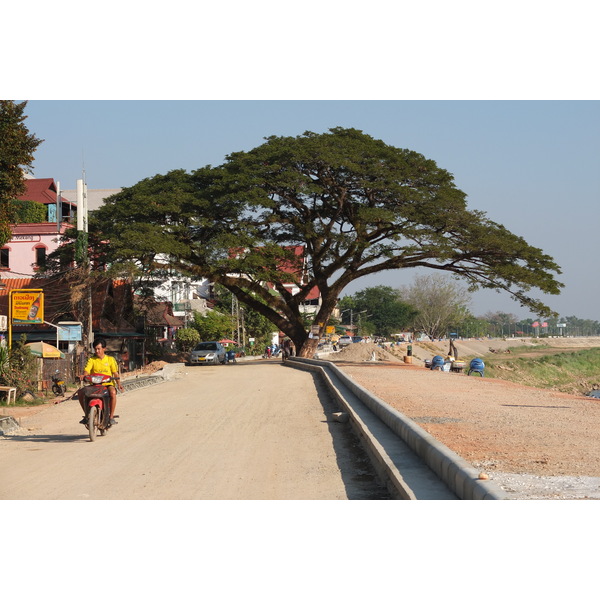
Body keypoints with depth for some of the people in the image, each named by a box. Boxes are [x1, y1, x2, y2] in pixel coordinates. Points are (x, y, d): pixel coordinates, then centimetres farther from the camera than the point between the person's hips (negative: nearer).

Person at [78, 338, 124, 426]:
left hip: (108, 384, -2)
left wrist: (119, 384, -13)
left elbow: (115, 373, 3)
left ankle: (111, 416, -24)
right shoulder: (92, 360, 8)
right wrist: (83, 376, -30)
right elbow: (87, 370, -6)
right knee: (80, 392, -21)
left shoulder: (110, 359, 7)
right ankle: (87, 415, -3)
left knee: (113, 392, -37)